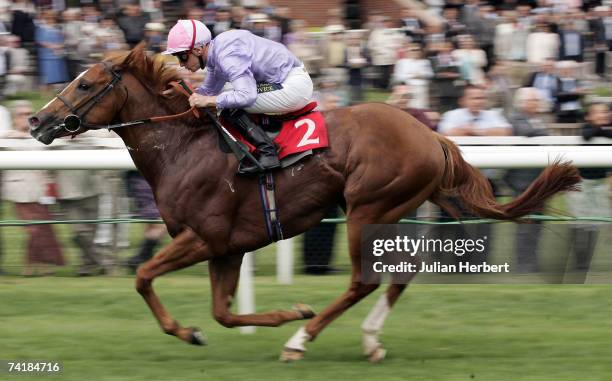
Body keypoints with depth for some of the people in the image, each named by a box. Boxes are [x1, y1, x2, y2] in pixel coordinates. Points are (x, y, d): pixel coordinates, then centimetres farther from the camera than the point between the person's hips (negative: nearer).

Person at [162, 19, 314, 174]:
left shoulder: (227, 56, -23)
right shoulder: (215, 53, 9)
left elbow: (247, 95, -33)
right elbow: (209, 90, 26)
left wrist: (208, 100, -27)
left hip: (294, 87, -10)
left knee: (231, 107, -17)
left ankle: (267, 153, -17)